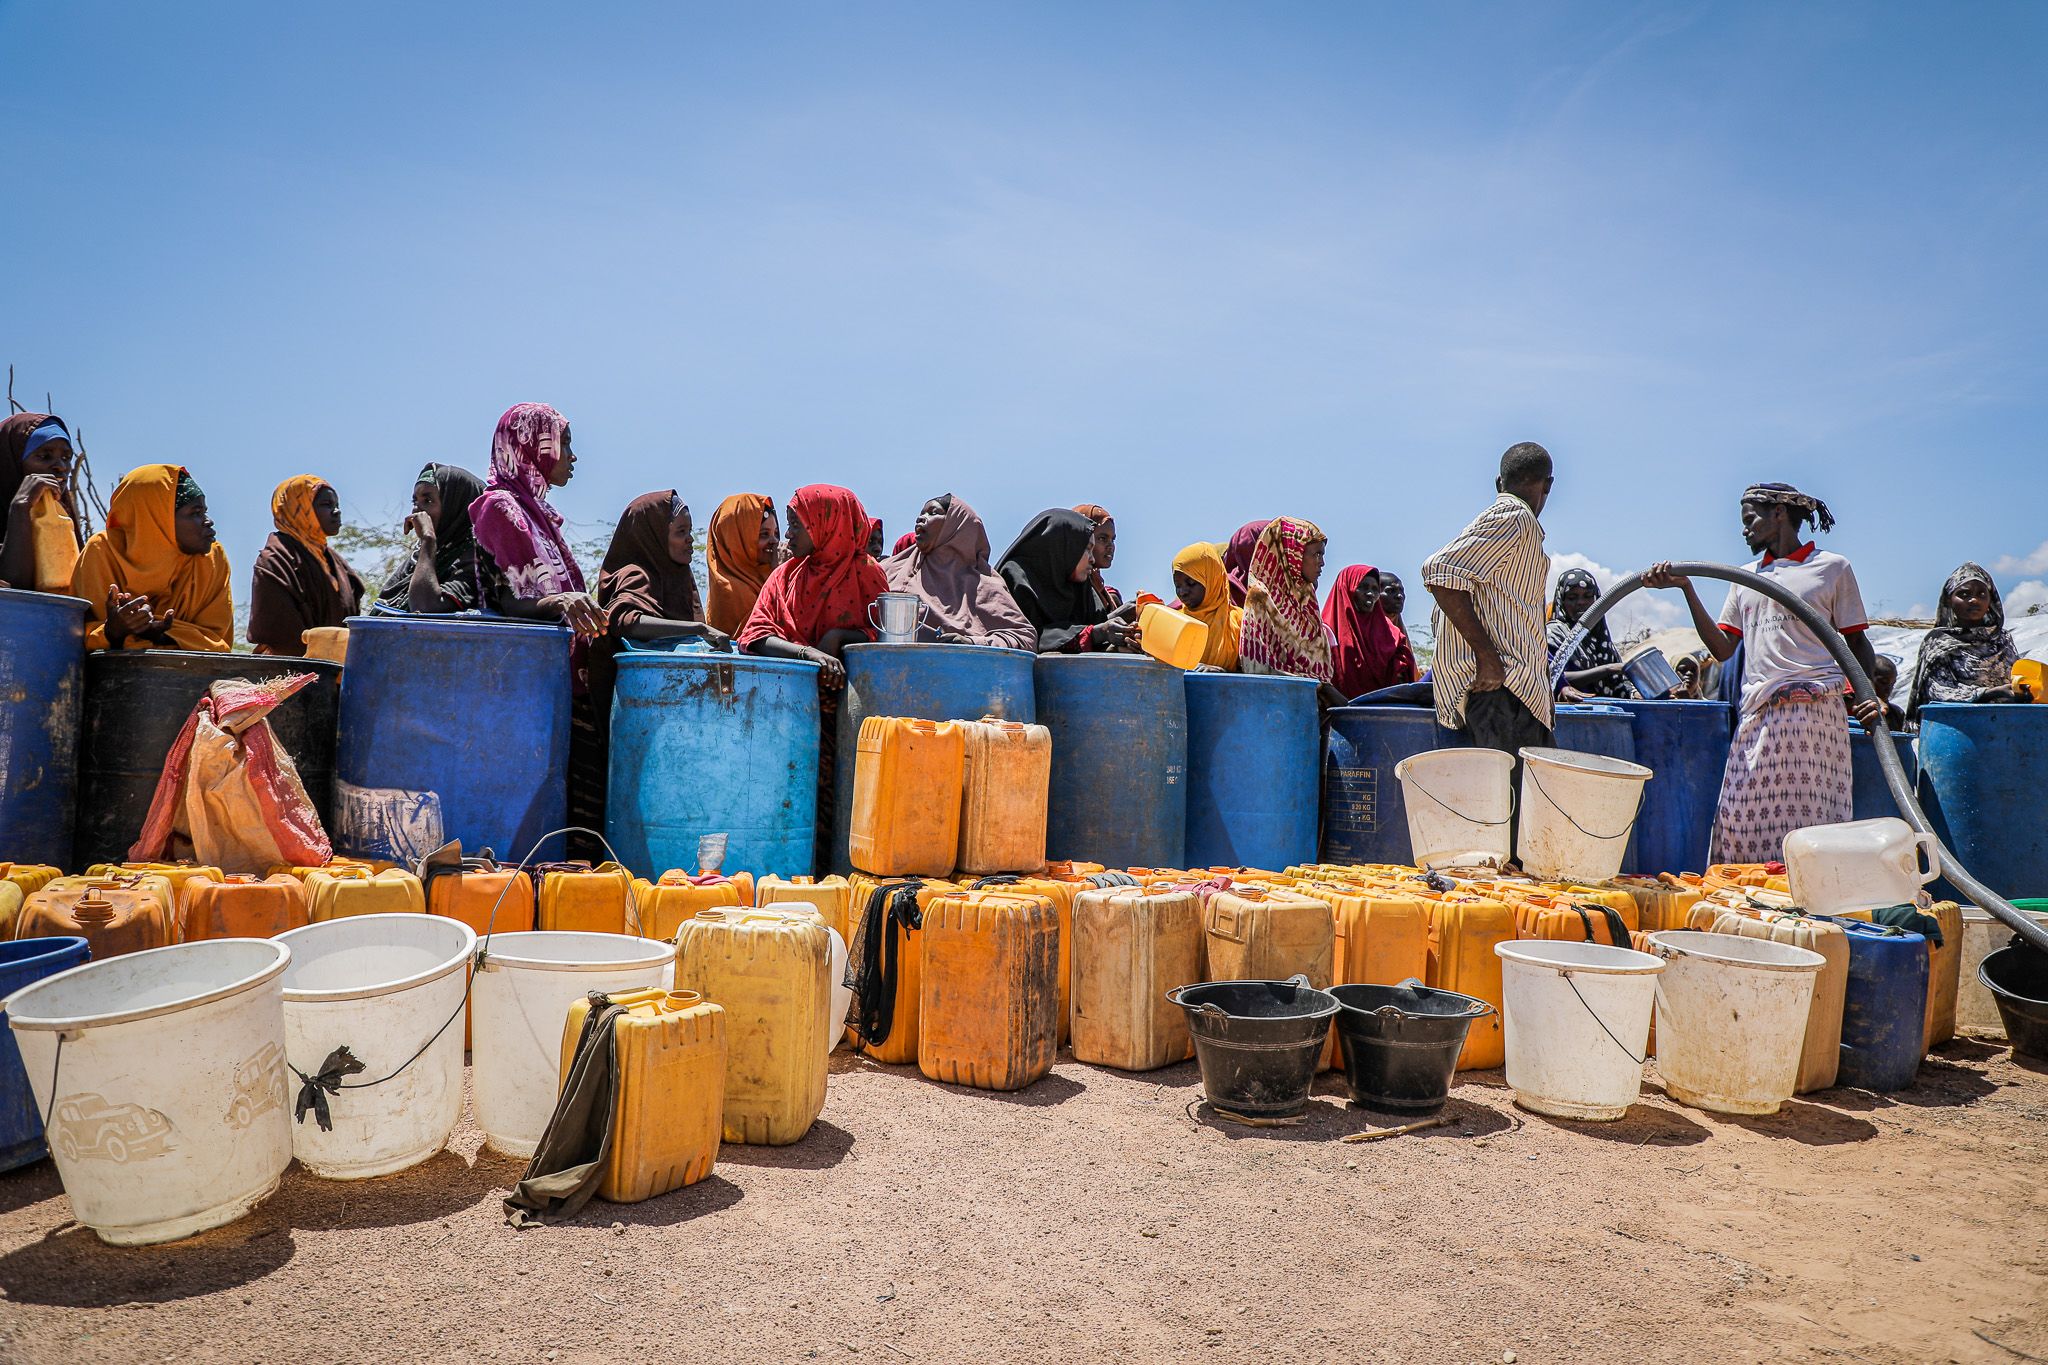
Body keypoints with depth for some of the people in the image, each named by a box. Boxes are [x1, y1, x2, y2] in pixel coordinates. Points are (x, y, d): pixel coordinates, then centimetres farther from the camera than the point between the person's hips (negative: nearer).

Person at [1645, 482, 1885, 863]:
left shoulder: (1832, 567, 9)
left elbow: (1857, 643, 7)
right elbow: (1722, 648, 13)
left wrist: (1870, 695, -10)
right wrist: (1686, 588, 7)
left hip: (1816, 713, -4)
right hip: (1757, 717, 4)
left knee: (1808, 820, -8)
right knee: (1741, 819, -4)